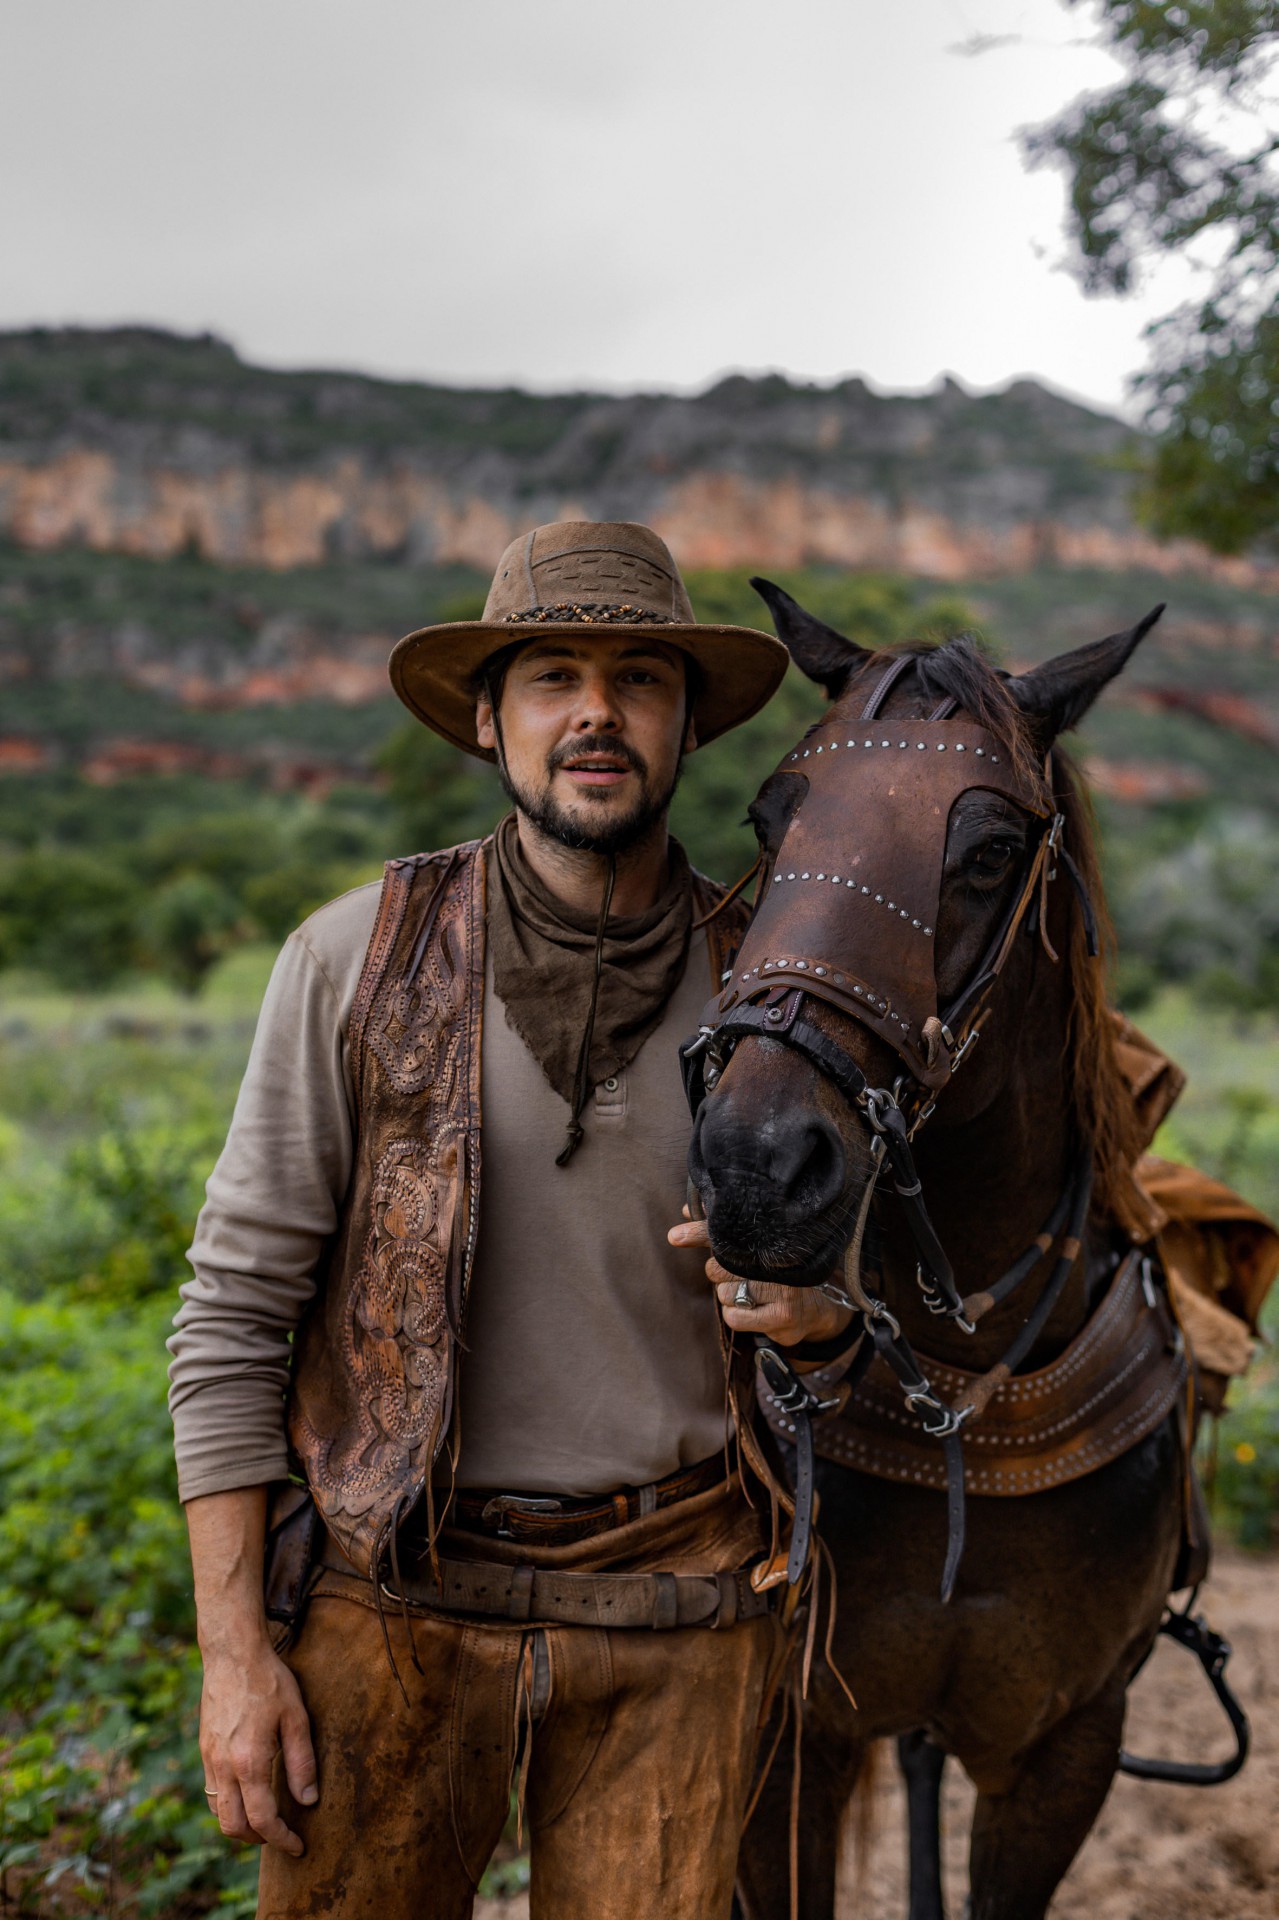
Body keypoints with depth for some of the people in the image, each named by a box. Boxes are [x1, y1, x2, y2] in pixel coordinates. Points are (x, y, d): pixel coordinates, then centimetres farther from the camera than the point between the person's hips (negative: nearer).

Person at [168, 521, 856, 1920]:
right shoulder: (355, 960, -7)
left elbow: (833, 1274, 13)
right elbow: (234, 1308, -5)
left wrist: (819, 1308, -12)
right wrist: (233, 1648, -7)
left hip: (674, 1596, 2)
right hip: (395, 1590, -1)